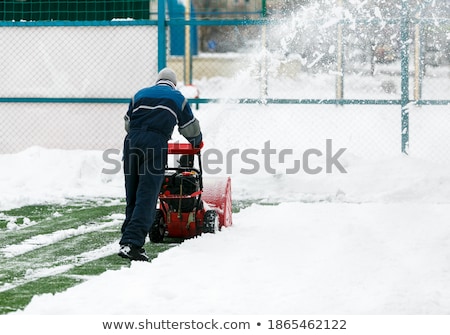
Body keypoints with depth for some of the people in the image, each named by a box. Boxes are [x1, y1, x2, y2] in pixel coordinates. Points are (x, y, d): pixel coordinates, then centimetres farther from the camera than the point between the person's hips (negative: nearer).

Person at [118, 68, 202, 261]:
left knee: (132, 195, 12)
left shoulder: (140, 95, 26)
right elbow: (190, 128, 26)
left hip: (132, 141, 4)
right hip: (156, 143, -4)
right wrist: (197, 143, 46)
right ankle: (131, 242, -22)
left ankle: (129, 239, 12)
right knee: (146, 196, -9)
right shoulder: (177, 98, 19)